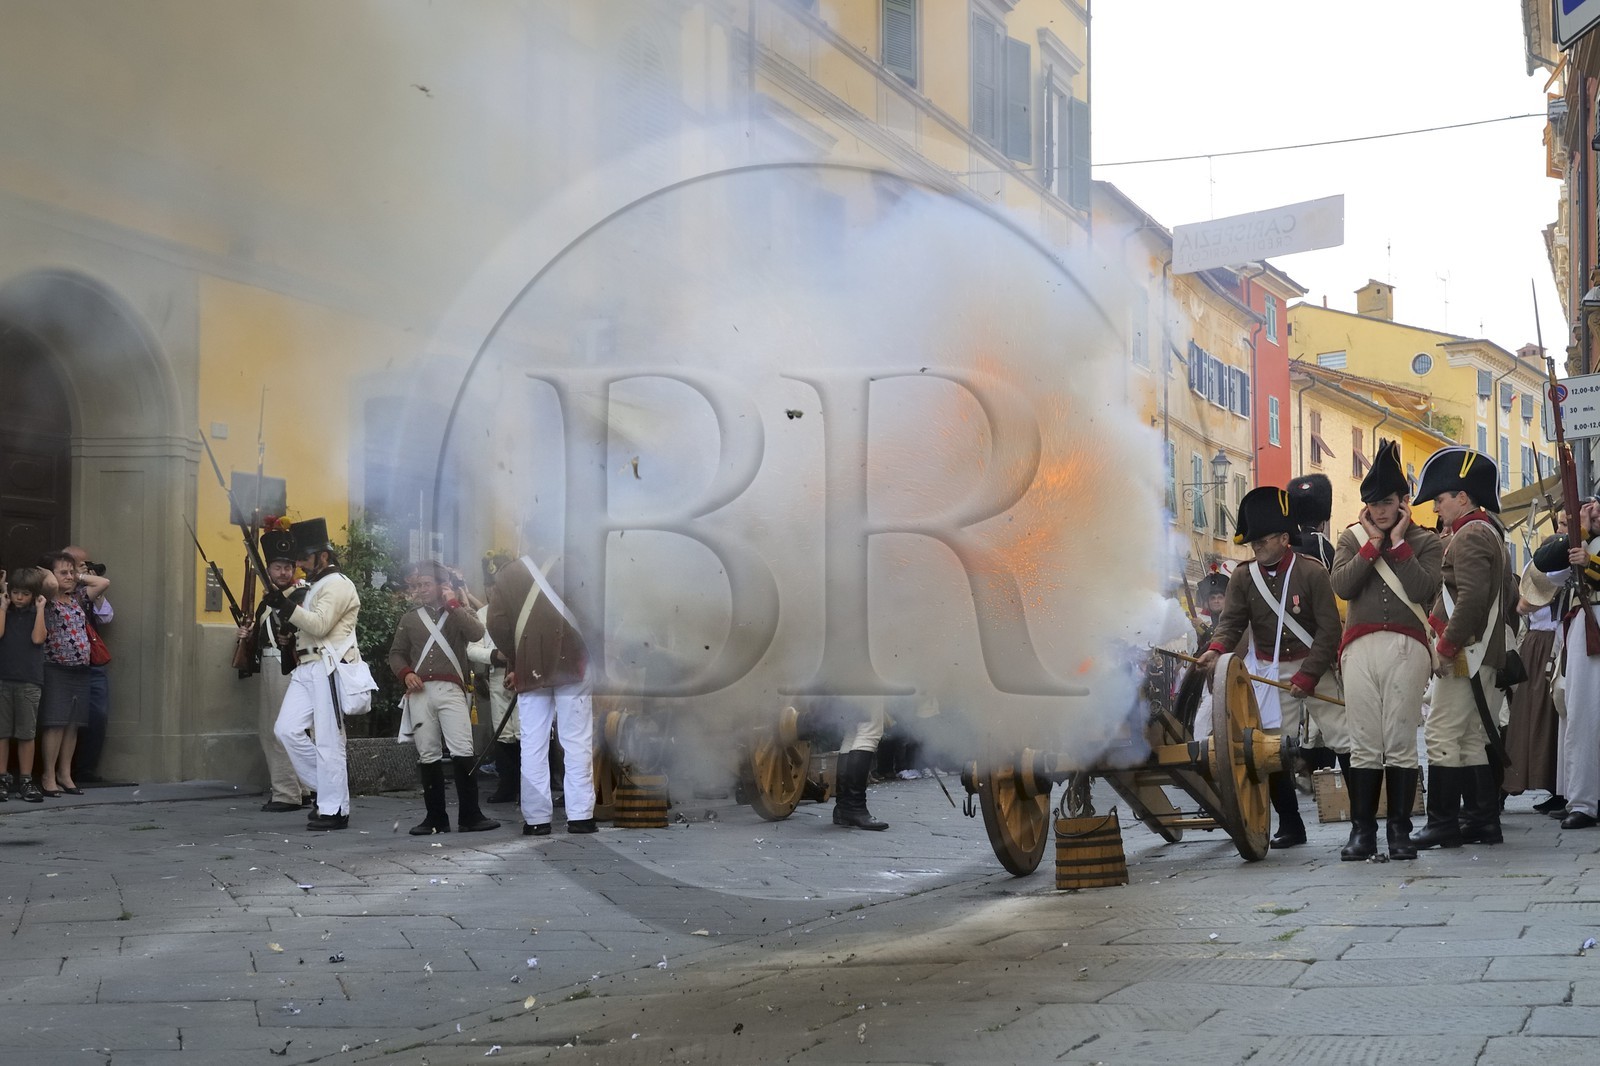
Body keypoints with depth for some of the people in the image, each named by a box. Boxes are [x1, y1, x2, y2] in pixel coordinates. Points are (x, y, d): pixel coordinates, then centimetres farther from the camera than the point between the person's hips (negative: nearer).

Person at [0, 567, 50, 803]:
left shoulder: (37, 613, 7)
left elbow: (38, 638, -10)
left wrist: (40, 609, -7)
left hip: (29, 681, 0)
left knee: (27, 734, 3)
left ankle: (26, 781, 8)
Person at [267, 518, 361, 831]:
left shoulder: (337, 584, -8)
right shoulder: (317, 586, 23)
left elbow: (320, 625, -19)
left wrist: (284, 605, -25)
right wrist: (282, 606, 9)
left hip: (328, 670, -10)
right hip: (306, 669, 10)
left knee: (327, 740, -8)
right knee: (287, 729, 0)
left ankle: (334, 810, -4)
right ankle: (326, 788, 11)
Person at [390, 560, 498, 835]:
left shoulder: (459, 613, 13)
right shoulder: (409, 619, 19)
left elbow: (476, 633, -8)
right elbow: (396, 653, 19)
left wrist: (453, 603, -4)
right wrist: (406, 673, -1)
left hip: (451, 690, -3)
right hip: (419, 692, 3)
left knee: (462, 752, -12)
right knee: (428, 756, 1)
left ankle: (470, 815, -8)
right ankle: (436, 817, 7)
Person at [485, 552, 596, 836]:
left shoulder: (508, 575, 7)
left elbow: (497, 625, -1)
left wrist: (515, 662, 8)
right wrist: (585, 656, 10)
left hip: (530, 669, 1)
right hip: (572, 664, -1)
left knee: (533, 745, 5)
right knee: (577, 742, 2)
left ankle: (536, 819, 3)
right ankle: (580, 817, -1)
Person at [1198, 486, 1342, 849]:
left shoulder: (1312, 573, -9)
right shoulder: (1243, 577, 1)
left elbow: (1329, 630, -11)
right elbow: (1232, 621, -5)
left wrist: (1307, 676, -18)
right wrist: (1216, 649, -28)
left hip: (1314, 667, -3)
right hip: (1268, 674, 3)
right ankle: (1290, 825, 11)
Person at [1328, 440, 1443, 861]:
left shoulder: (1426, 542, 9)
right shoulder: (1352, 538, 15)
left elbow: (1422, 589, -8)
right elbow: (1341, 586, -1)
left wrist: (1398, 542, -5)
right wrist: (1372, 543, -2)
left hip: (1406, 647, -2)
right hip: (1360, 647, 2)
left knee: (1400, 743, -3)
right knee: (1363, 745, -1)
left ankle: (1400, 831, 1)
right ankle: (1362, 831, 2)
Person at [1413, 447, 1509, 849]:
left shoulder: (1469, 536, -13)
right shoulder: (1488, 532, 19)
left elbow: (1471, 597, -25)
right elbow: (1506, 598, 24)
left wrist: (1447, 645, -20)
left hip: (1464, 652, -11)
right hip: (1482, 652, 11)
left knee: (1441, 735, -9)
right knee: (1471, 737, 12)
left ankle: (1443, 824, -9)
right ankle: (1485, 821, 13)